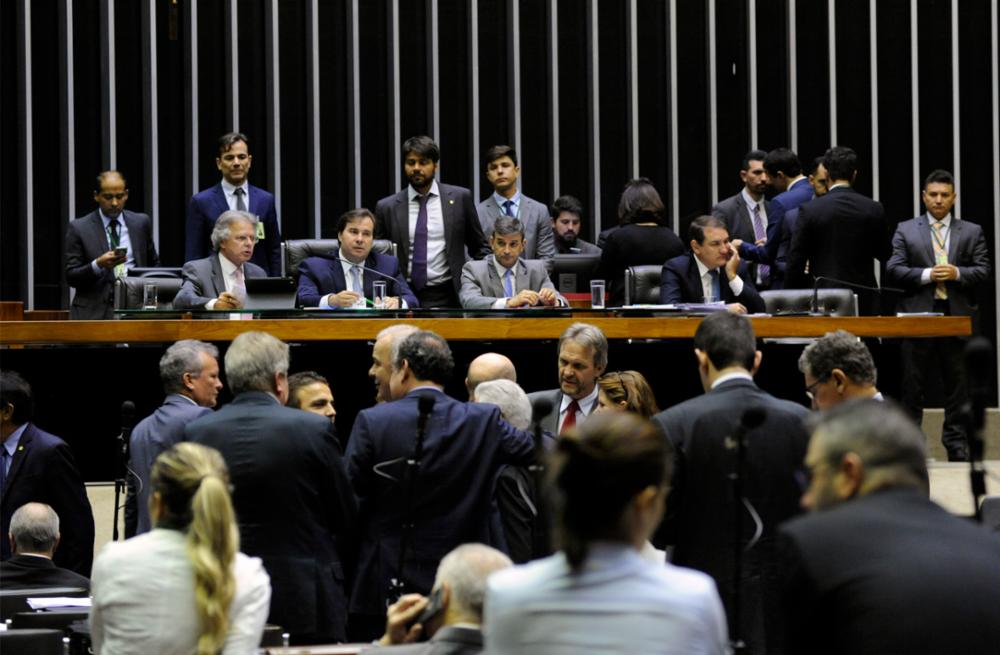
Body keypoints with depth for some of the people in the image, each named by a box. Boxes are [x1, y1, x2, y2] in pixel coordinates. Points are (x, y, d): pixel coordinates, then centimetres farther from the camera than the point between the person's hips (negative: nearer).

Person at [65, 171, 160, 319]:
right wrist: (98, 265, -16)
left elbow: (154, 264, 24)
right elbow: (71, 277, 1)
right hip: (94, 312, -2)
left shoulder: (141, 223, 12)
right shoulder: (79, 228, 4)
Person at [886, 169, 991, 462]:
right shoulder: (905, 230, 8)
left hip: (958, 316, 1)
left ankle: (956, 443, 10)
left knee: (957, 386, 4)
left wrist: (957, 273, -15)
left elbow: (983, 272, 3)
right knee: (912, 385, 1)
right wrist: (927, 275, -15)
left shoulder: (972, 232, 10)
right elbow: (894, 270, -1)